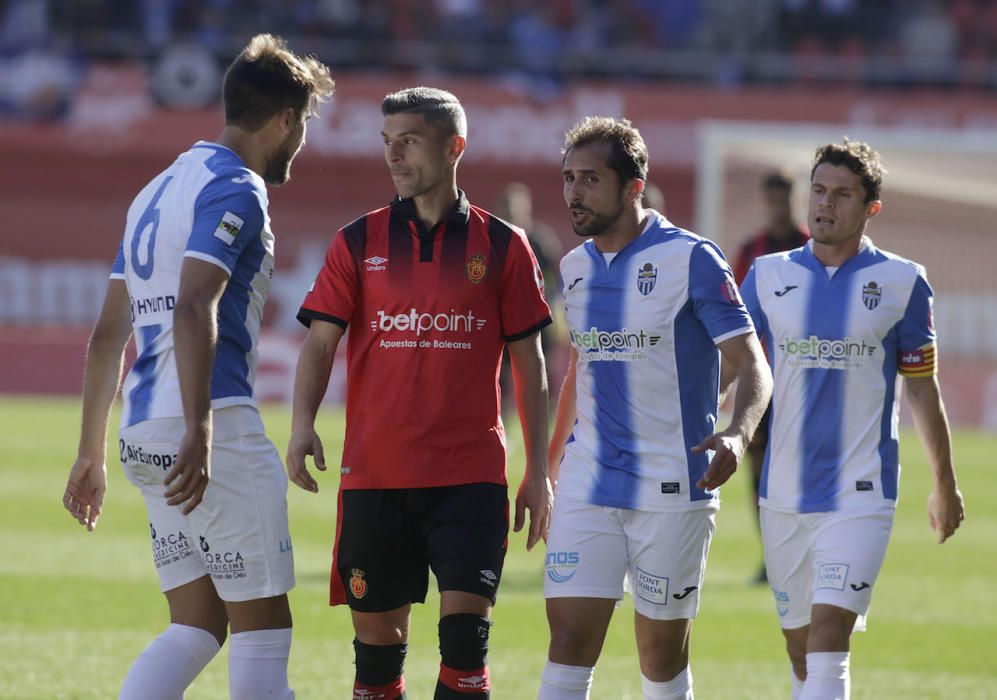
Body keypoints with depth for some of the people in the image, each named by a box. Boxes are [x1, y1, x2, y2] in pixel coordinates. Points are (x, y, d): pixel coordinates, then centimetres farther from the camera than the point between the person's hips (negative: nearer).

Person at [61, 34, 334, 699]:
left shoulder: (159, 190, 20)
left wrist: (92, 453, 25)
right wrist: (199, 434, -29)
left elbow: (108, 333, 22)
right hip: (219, 424, -9)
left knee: (196, 627, 9)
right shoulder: (236, 191, -8)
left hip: (145, 436, 9)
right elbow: (193, 310, -22)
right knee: (263, 626, -2)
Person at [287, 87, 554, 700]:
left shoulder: (502, 246, 4)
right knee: (378, 638, 5)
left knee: (465, 633, -11)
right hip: (375, 477, 1)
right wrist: (303, 424, -16)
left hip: (471, 476, -1)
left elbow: (529, 363, 8)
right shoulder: (359, 242, 6)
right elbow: (320, 343, 2)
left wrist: (538, 472, 5)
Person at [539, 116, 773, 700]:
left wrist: (738, 436, -31)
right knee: (570, 639, -7)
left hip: (673, 491, -4)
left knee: (663, 653, 4)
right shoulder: (576, 267, 10)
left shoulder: (691, 258, -9)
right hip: (587, 486, 4)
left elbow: (753, 367, -11)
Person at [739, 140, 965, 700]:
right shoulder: (769, 276, 6)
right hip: (783, 494, 3)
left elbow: (923, 391, 8)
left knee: (829, 628, -18)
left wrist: (945, 486, 15)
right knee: (799, 643, 10)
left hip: (861, 492, -3)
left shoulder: (902, 283, 0)